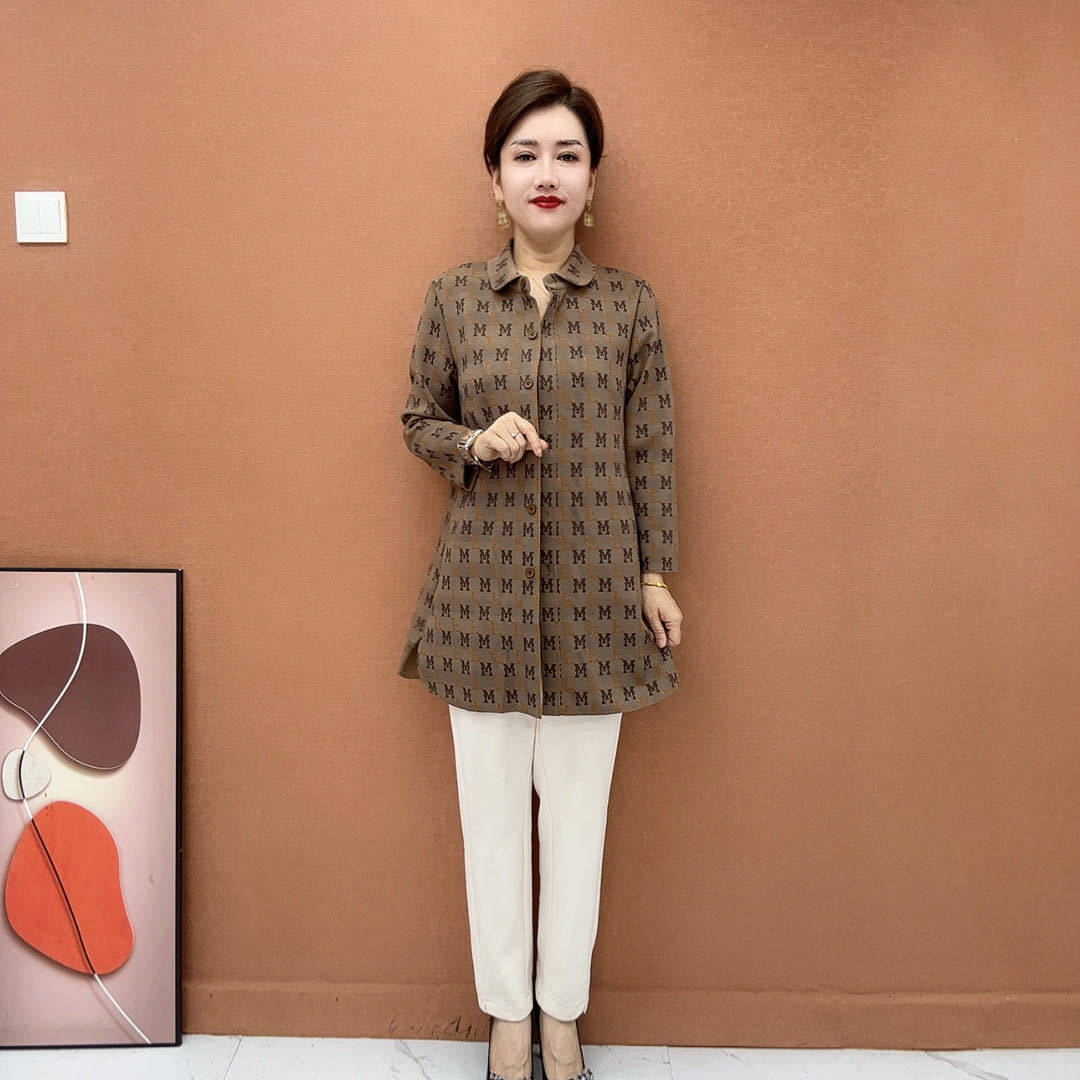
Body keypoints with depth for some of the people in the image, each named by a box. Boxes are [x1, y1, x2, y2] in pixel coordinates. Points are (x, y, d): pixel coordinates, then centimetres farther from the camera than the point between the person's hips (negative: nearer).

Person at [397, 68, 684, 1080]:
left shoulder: (629, 303, 1)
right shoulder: (452, 296, 1)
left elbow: (651, 450, 4)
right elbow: (419, 421, 9)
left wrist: (657, 574, 3)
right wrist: (476, 443, -13)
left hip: (594, 588, 0)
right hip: (484, 587, 0)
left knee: (578, 808, 11)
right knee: (492, 808, 11)